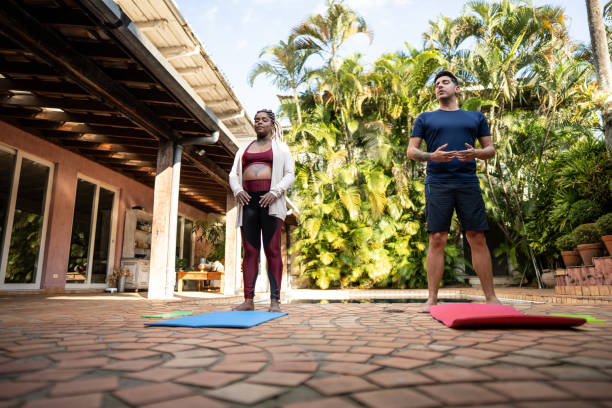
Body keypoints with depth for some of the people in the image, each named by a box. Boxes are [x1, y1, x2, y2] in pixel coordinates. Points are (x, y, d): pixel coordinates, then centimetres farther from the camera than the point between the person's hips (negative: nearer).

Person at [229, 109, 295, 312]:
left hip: (270, 201, -3)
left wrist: (274, 193, -14)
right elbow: (233, 175, 16)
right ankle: (248, 300, 1)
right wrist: (238, 190, -6)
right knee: (249, 251, 0)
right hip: (248, 200, 4)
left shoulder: (281, 148, 13)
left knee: (272, 250, -6)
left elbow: (289, 175, 3)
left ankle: (275, 301, -5)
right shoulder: (243, 149, 23)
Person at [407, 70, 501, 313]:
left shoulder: (476, 117, 22)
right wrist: (432, 156, -11)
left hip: (468, 183, 2)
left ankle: (490, 297, 6)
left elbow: (491, 149, 18)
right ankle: (432, 298, -2)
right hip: (437, 184, -1)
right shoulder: (425, 118, 18)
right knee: (437, 240, -6)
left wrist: (477, 153, -6)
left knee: (478, 239, -2)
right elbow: (411, 151, 10)